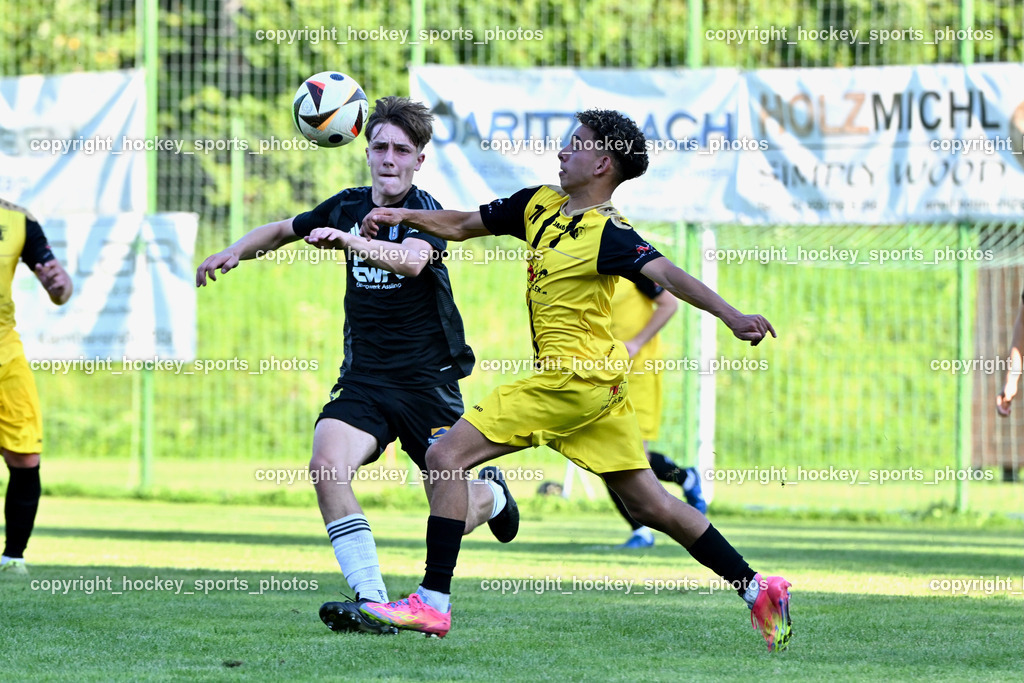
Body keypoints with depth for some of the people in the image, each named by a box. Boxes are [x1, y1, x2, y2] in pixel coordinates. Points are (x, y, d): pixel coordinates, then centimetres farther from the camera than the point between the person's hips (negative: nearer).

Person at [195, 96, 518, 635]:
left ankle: (490, 492, 41)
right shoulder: (349, 206, 5)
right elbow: (285, 229, 24)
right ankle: (370, 602, -26)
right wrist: (236, 250, 7)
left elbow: (412, 259, -36)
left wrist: (352, 242, -52)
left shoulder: (425, 211, -13)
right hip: (363, 378, 4)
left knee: (453, 517, 1)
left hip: (428, 382, -4)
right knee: (327, 464, -25)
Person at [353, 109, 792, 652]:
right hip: (596, 383, 9)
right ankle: (757, 590, 14)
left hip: (576, 377, -9)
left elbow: (664, 273, -29)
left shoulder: (608, 232, -15)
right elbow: (463, 225, 21)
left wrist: (730, 316, -42)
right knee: (649, 504, 12)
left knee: (446, 456, -9)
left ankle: (432, 602, -10)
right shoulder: (539, 204, 10)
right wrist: (403, 216, 8)